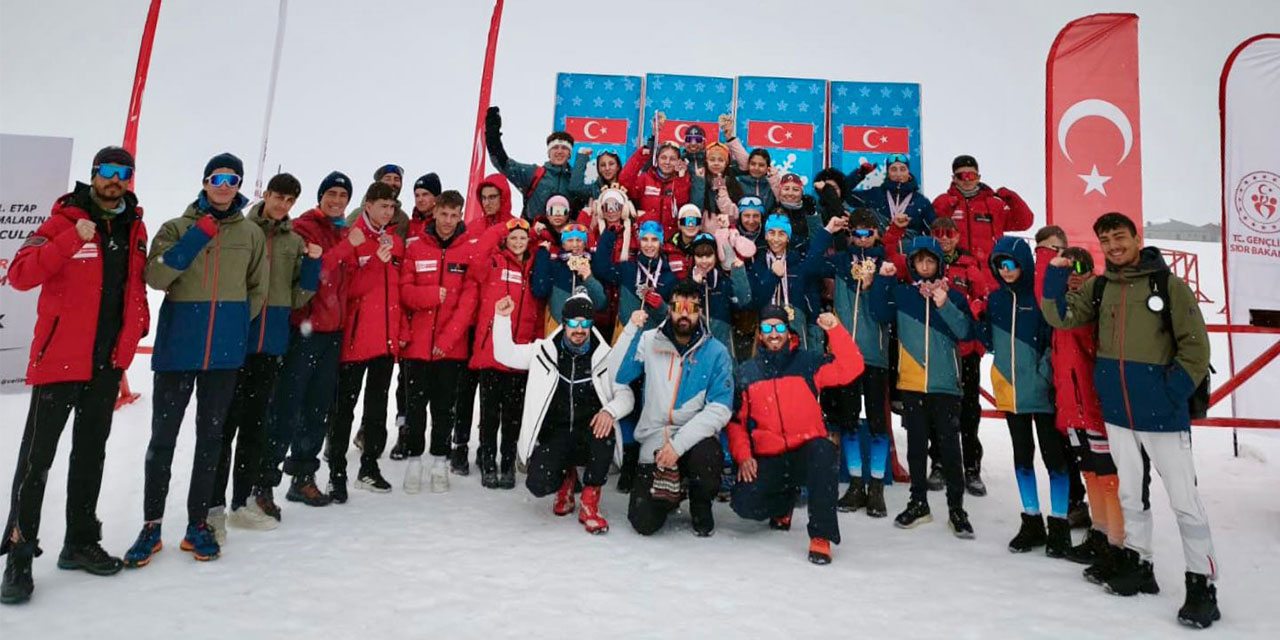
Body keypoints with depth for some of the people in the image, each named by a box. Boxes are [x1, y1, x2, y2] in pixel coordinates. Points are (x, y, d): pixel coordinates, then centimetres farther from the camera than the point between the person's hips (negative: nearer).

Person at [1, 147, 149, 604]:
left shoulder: (134, 228, 10)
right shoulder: (64, 221, -5)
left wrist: (139, 323, 7)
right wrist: (72, 239, -25)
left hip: (108, 362, 5)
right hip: (59, 358, -5)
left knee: (91, 455, 14)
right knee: (37, 458, -1)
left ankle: (80, 542, 25)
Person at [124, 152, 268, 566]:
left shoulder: (252, 234, 7)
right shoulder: (178, 228, 3)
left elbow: (258, 289, 14)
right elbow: (156, 277, -10)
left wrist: (233, 323, 5)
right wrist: (197, 237, -16)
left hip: (225, 350, 1)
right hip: (177, 346, -1)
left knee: (211, 436, 8)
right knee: (163, 436, 3)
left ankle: (198, 524, 19)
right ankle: (151, 526, 17)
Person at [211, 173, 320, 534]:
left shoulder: (295, 242, 10)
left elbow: (298, 298, 9)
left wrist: (312, 263, -4)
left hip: (271, 344, 4)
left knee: (255, 425, 12)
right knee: (226, 423, -4)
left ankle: (241, 503, 23)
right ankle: (214, 505, 6)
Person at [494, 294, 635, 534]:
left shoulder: (605, 356, 3)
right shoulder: (545, 350, 6)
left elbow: (625, 394, 0)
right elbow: (505, 354, 10)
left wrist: (610, 411, -22)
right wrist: (502, 318, -4)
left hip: (590, 437, -1)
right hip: (553, 435, 1)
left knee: (604, 430, -36)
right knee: (539, 484, -24)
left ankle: (590, 503, -14)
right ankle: (566, 477, 18)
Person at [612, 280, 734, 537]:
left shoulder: (716, 352, -4)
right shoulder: (649, 342, 2)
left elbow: (719, 409, -12)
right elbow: (616, 376, -8)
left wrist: (679, 444, -22)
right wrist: (631, 330, -15)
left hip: (695, 439, -1)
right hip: (654, 441, 1)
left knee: (706, 456, -36)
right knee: (644, 523, -12)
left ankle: (701, 508, -1)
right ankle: (671, 492, 24)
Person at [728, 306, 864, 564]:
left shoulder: (807, 362, 3)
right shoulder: (747, 372, 8)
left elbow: (850, 369, -10)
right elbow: (736, 419, 10)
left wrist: (834, 329, -20)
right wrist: (743, 456, -4)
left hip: (807, 452, -2)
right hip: (767, 460, 2)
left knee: (823, 452, -36)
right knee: (744, 503, -19)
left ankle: (821, 536, -24)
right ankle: (784, 500, 19)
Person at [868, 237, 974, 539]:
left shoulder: (953, 296, 5)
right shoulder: (901, 293, 8)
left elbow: (965, 332, -6)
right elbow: (881, 315, -7)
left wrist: (944, 306, -18)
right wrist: (882, 279, -11)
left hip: (945, 384, -1)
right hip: (911, 383, 1)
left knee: (950, 446, -1)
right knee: (916, 445, 10)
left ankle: (956, 508, 11)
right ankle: (918, 503, 22)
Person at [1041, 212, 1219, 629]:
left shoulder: (1168, 283, -5)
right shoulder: (1098, 287, 8)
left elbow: (1195, 345, -6)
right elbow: (1060, 317, 1)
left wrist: (1173, 392, -13)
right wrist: (1055, 276, -9)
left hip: (1163, 412, -5)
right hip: (1117, 412, 5)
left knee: (1184, 501, -1)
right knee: (1130, 495, 16)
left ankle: (1202, 585, 10)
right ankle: (1138, 566, 30)